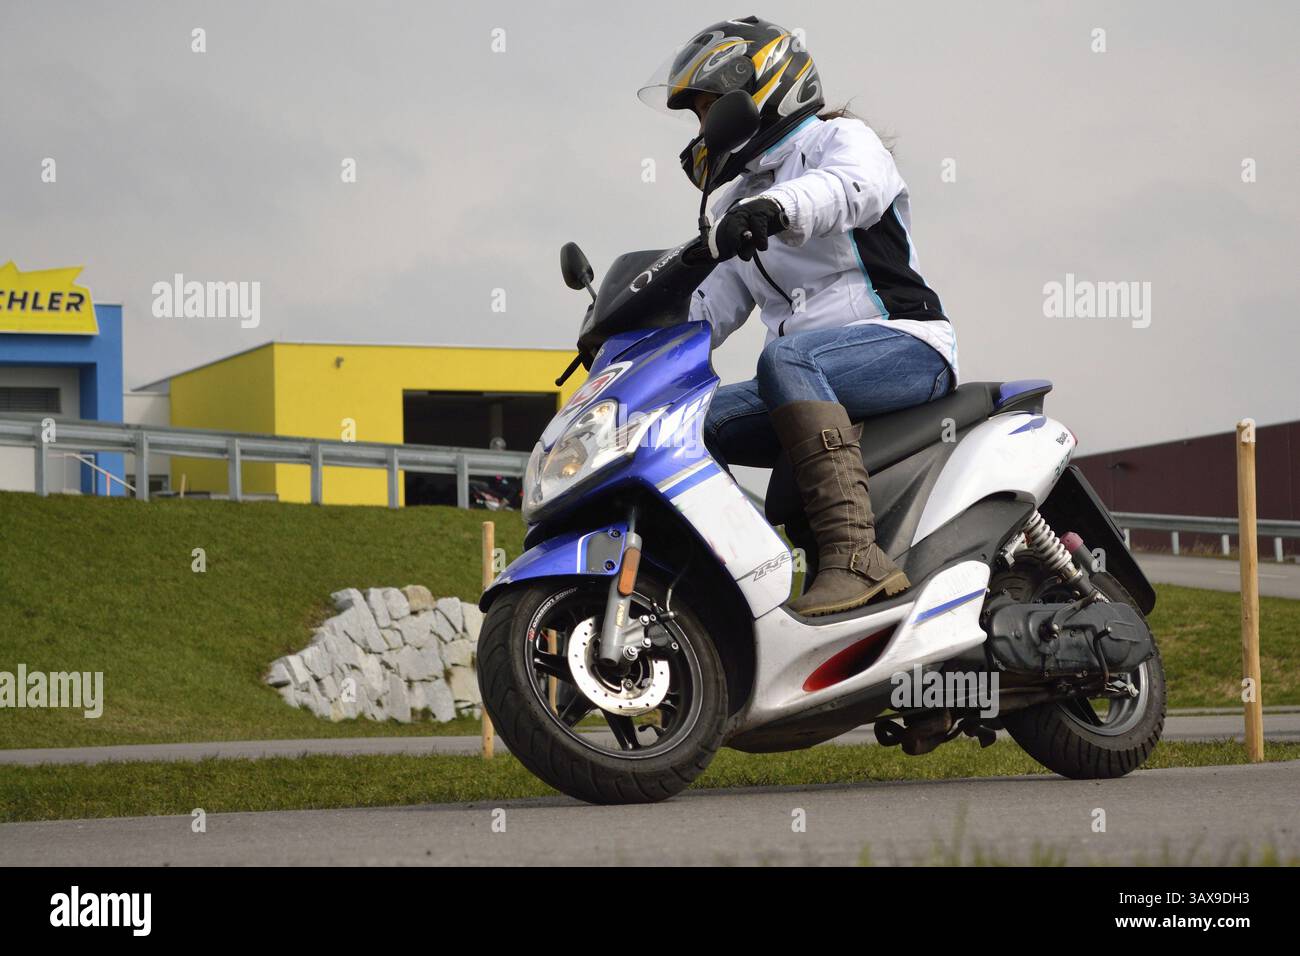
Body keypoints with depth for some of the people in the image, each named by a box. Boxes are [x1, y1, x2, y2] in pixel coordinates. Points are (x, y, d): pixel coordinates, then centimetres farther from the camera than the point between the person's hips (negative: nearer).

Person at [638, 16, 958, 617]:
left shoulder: (842, 139, 2)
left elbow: (856, 185, -24)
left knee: (785, 358, -36)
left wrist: (778, 206, -45)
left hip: (906, 346, -8)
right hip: (823, 383, 8)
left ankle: (856, 555, -48)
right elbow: (710, 307, 22)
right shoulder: (737, 207, 26)